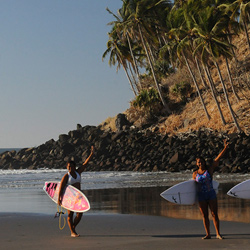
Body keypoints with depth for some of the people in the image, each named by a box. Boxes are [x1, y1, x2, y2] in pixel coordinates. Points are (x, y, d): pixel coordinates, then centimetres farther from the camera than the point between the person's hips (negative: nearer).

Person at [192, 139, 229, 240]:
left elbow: (218, 158, -8)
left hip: (211, 195, -1)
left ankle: (218, 234, 1)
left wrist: (225, 148, -14)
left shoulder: (209, 169, -2)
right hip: (201, 196, 1)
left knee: (215, 214, -2)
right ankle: (208, 234, 10)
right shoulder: (195, 174, 3)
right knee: (205, 216, 4)